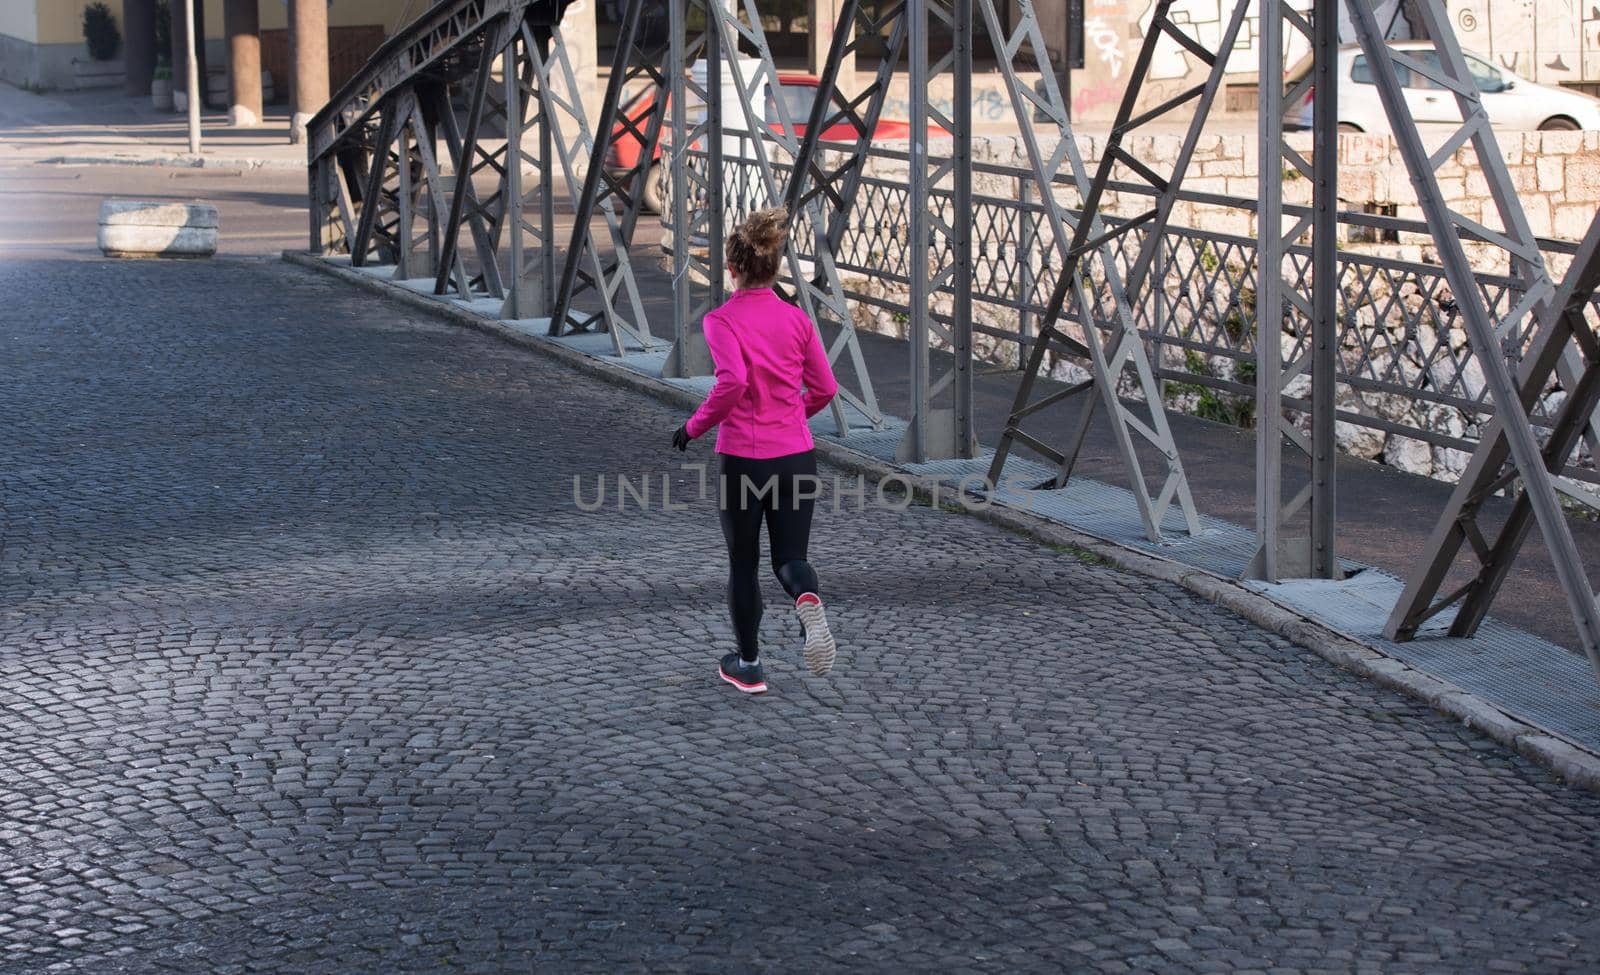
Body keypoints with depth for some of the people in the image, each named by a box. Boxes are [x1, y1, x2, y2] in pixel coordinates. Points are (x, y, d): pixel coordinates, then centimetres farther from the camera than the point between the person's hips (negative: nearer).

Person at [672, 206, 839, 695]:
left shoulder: (722, 320, -10)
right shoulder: (796, 319, 3)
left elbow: (732, 382, -25)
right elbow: (824, 388, 5)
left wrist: (694, 426, -11)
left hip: (743, 458, -3)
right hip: (796, 457, 3)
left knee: (743, 564, 14)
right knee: (790, 556, 11)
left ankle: (748, 665, 23)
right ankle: (808, 600, -24)